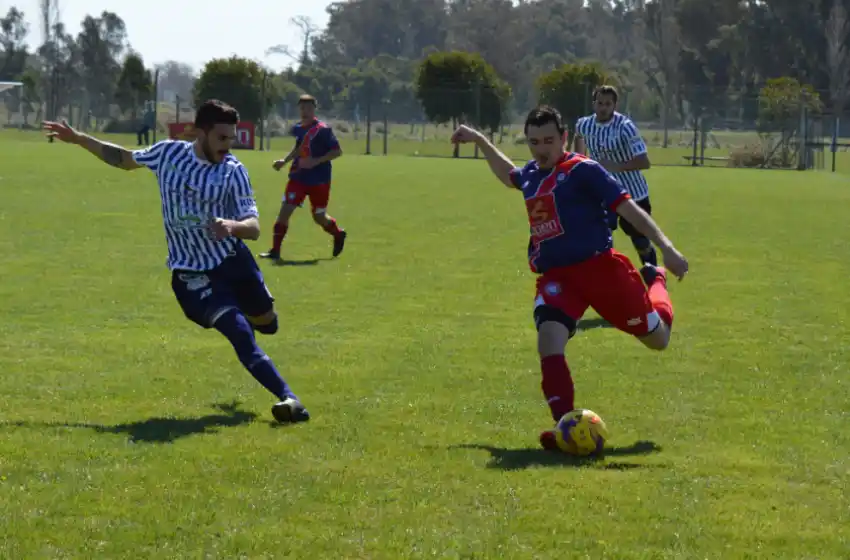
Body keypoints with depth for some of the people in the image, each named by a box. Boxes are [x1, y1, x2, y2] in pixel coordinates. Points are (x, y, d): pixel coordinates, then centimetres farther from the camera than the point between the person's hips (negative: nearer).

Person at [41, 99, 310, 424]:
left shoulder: (233, 171, -12)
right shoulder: (168, 153, -8)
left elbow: (254, 227, -19)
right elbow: (125, 159, 13)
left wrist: (232, 226, -42)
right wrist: (78, 139, 9)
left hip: (232, 259, 2)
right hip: (191, 272, -2)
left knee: (267, 324, 19)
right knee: (243, 339, -18)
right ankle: (288, 398, -22)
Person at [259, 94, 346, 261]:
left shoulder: (323, 129, -14)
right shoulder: (298, 129, 5)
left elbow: (337, 151, -16)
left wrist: (316, 161, -24)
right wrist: (284, 161, 16)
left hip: (319, 180, -5)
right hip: (298, 177, 5)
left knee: (319, 217, 7)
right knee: (285, 210, -10)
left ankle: (338, 235, 40)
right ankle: (275, 250, -6)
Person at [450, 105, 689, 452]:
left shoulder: (582, 170, -10)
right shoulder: (531, 174, 11)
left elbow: (629, 208, -14)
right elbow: (509, 176, 39)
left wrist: (666, 247, -22)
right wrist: (480, 141, 35)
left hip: (599, 267, -5)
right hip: (555, 276, 5)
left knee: (658, 339, 10)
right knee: (549, 343, -24)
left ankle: (655, 280, 44)